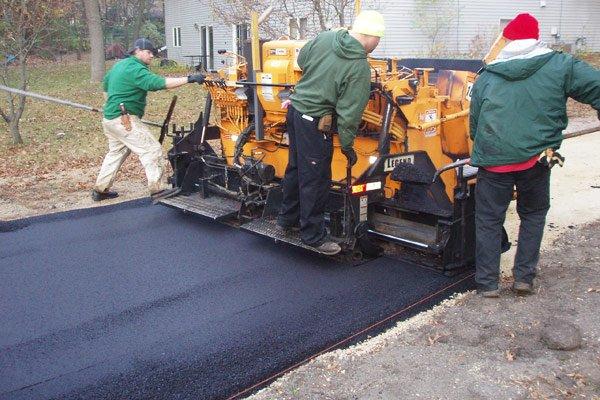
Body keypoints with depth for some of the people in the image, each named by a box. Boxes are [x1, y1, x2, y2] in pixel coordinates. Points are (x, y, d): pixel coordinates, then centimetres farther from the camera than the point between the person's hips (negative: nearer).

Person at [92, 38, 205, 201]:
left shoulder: (120, 64, 16)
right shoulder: (136, 69, -16)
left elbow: (106, 82, 30)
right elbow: (159, 82, -30)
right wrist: (189, 79, -34)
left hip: (110, 118, 10)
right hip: (124, 120, -10)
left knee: (116, 153, 21)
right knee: (152, 149, -9)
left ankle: (100, 190, 27)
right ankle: (156, 190, -10)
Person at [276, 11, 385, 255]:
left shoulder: (325, 37, 0)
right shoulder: (360, 68, -18)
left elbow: (301, 60, 15)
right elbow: (349, 112, -16)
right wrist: (347, 145, -6)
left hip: (295, 109, 8)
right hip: (314, 123, -8)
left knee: (296, 168, 21)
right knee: (315, 180, 2)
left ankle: (288, 218, 37)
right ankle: (313, 235, 12)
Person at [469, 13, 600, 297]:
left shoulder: (486, 78, 6)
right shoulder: (560, 66, 0)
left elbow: (475, 125, 13)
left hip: (493, 162, 0)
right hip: (537, 160, 0)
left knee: (488, 220, 13)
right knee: (533, 214, 22)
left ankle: (487, 282, 17)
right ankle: (524, 277, 22)